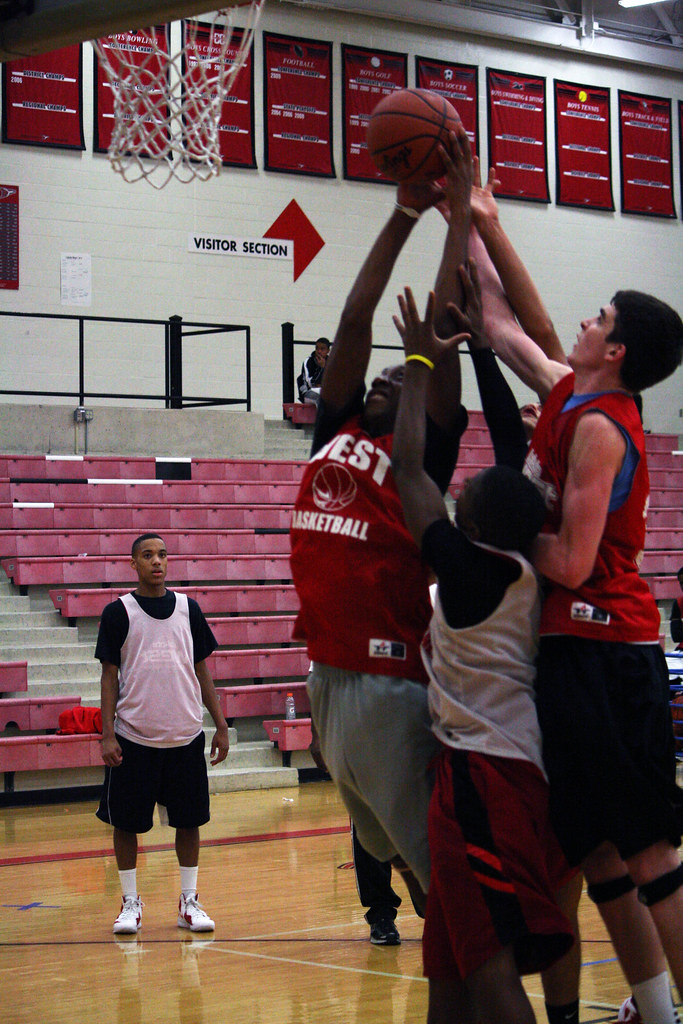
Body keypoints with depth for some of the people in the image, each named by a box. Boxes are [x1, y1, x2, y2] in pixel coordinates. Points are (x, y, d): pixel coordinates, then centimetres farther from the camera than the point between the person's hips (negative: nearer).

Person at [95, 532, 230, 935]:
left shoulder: (188, 608, 7)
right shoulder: (119, 612, -1)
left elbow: (202, 671, 11)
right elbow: (110, 676, -1)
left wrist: (221, 725, 6)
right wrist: (107, 734, -8)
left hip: (185, 735, 2)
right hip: (133, 736, -2)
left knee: (188, 819, 6)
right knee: (126, 821, 3)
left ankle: (189, 901, 15)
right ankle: (130, 902, 15)